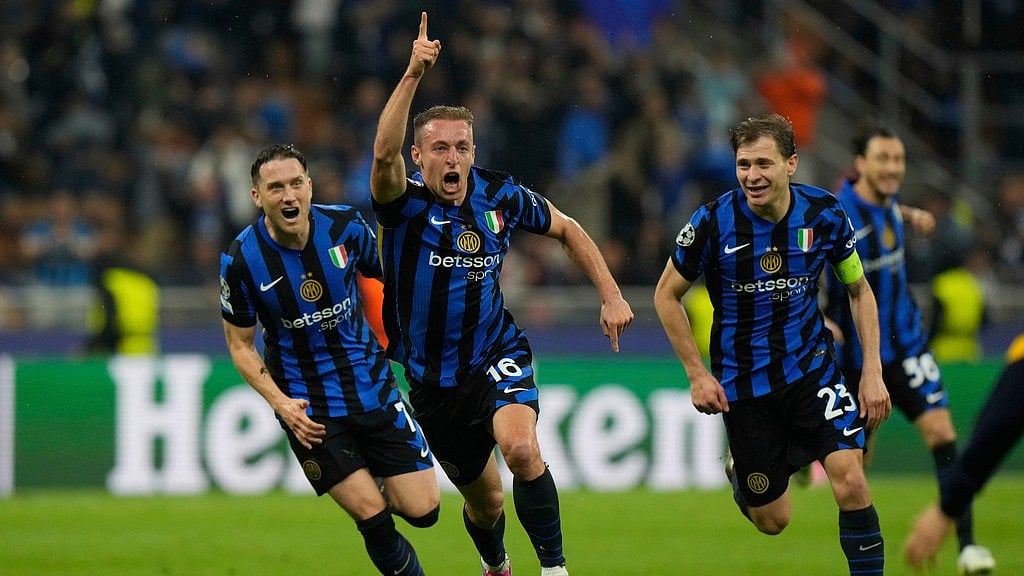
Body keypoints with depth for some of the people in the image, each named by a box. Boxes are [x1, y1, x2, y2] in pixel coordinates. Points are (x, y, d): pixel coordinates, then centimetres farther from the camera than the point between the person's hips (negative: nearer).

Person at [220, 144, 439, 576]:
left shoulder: (345, 227, -9)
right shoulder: (241, 260, -14)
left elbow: (382, 274, 13)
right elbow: (240, 344, -2)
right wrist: (280, 403, -13)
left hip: (372, 387, 3)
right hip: (308, 407, -3)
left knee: (423, 510, -2)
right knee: (373, 517, -13)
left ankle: (379, 484, 31)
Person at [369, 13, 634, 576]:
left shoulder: (501, 197, -6)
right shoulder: (405, 203, -14)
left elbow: (567, 229, 13)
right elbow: (384, 152, -38)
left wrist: (611, 296, 6)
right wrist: (413, 75, -48)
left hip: (497, 357, 0)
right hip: (433, 378, 0)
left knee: (520, 447, -31)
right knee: (484, 499, 12)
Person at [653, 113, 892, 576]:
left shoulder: (824, 214, -9)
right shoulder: (713, 222, -16)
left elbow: (859, 290, 6)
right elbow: (667, 295, -1)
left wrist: (872, 370, -2)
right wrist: (697, 374, -6)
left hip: (812, 368, 1)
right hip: (743, 383, -1)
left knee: (849, 480, -21)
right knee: (771, 520, 7)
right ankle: (739, 470, 42)